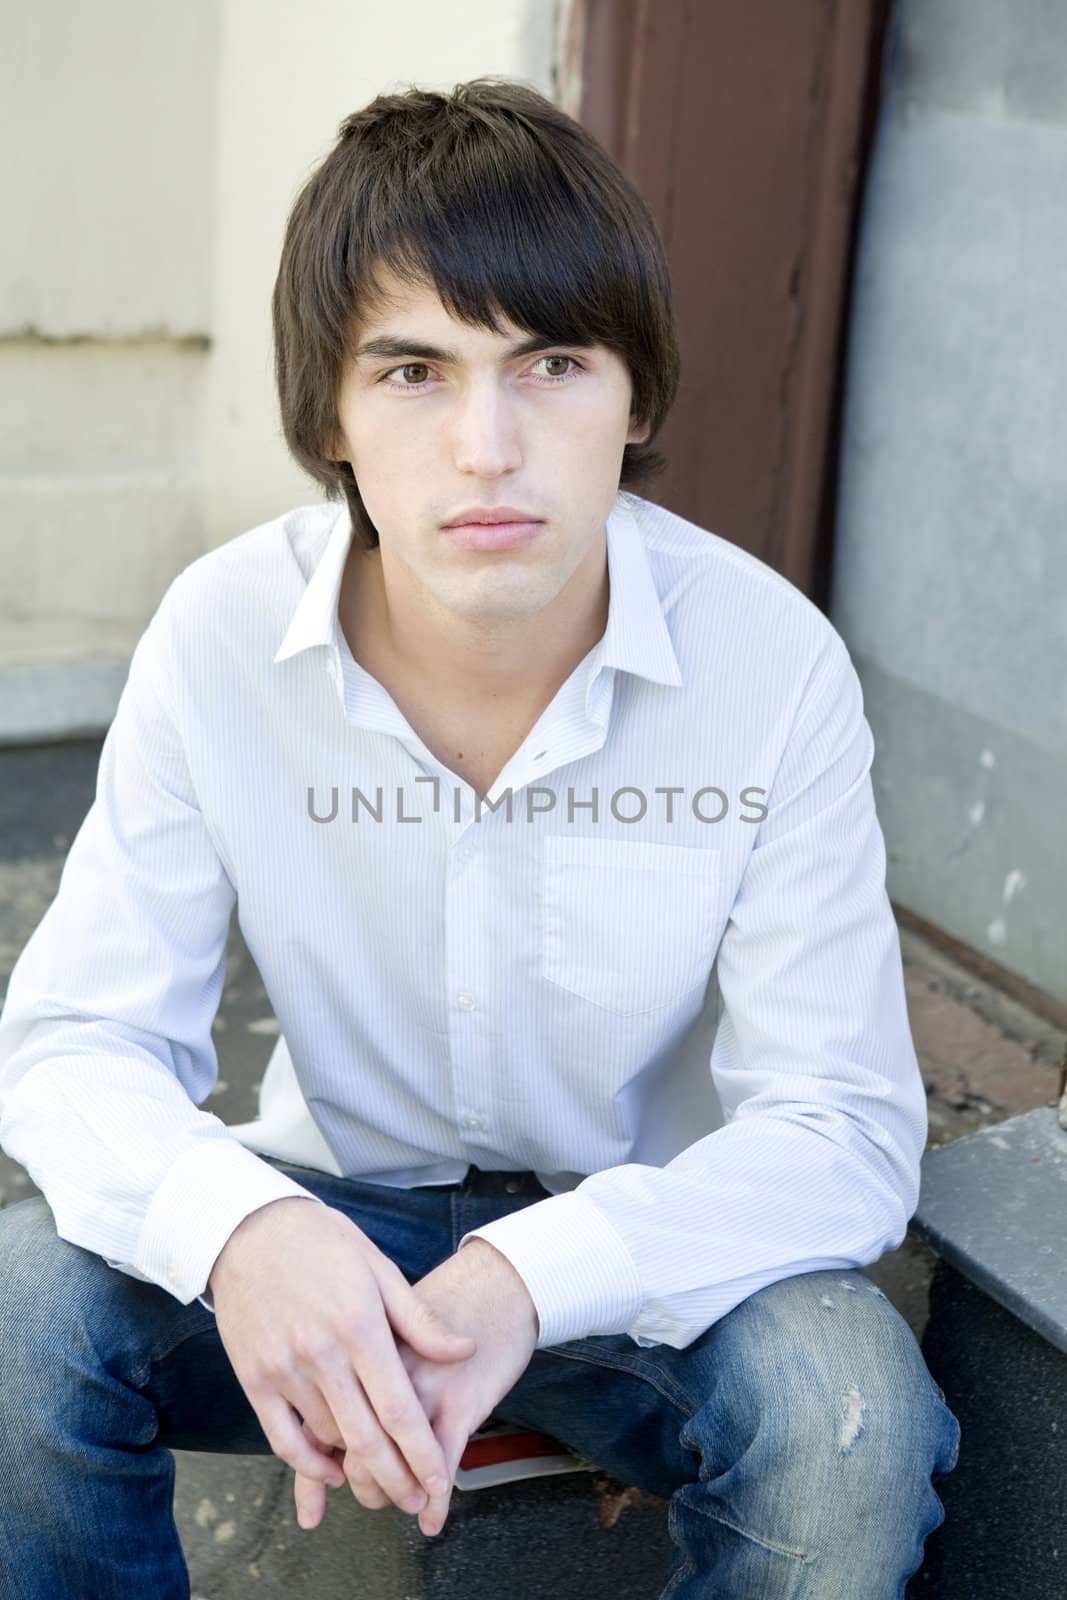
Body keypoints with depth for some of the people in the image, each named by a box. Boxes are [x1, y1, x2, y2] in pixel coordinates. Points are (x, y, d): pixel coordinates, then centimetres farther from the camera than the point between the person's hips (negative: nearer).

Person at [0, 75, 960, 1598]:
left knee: (850, 1412, -30)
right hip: (331, 1217, 1)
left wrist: (530, 1278, -36)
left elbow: (844, 1126, -18)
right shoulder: (222, 636, -15)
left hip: (637, 1243, 0)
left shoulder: (775, 664, -19)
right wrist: (239, 1226, -37)